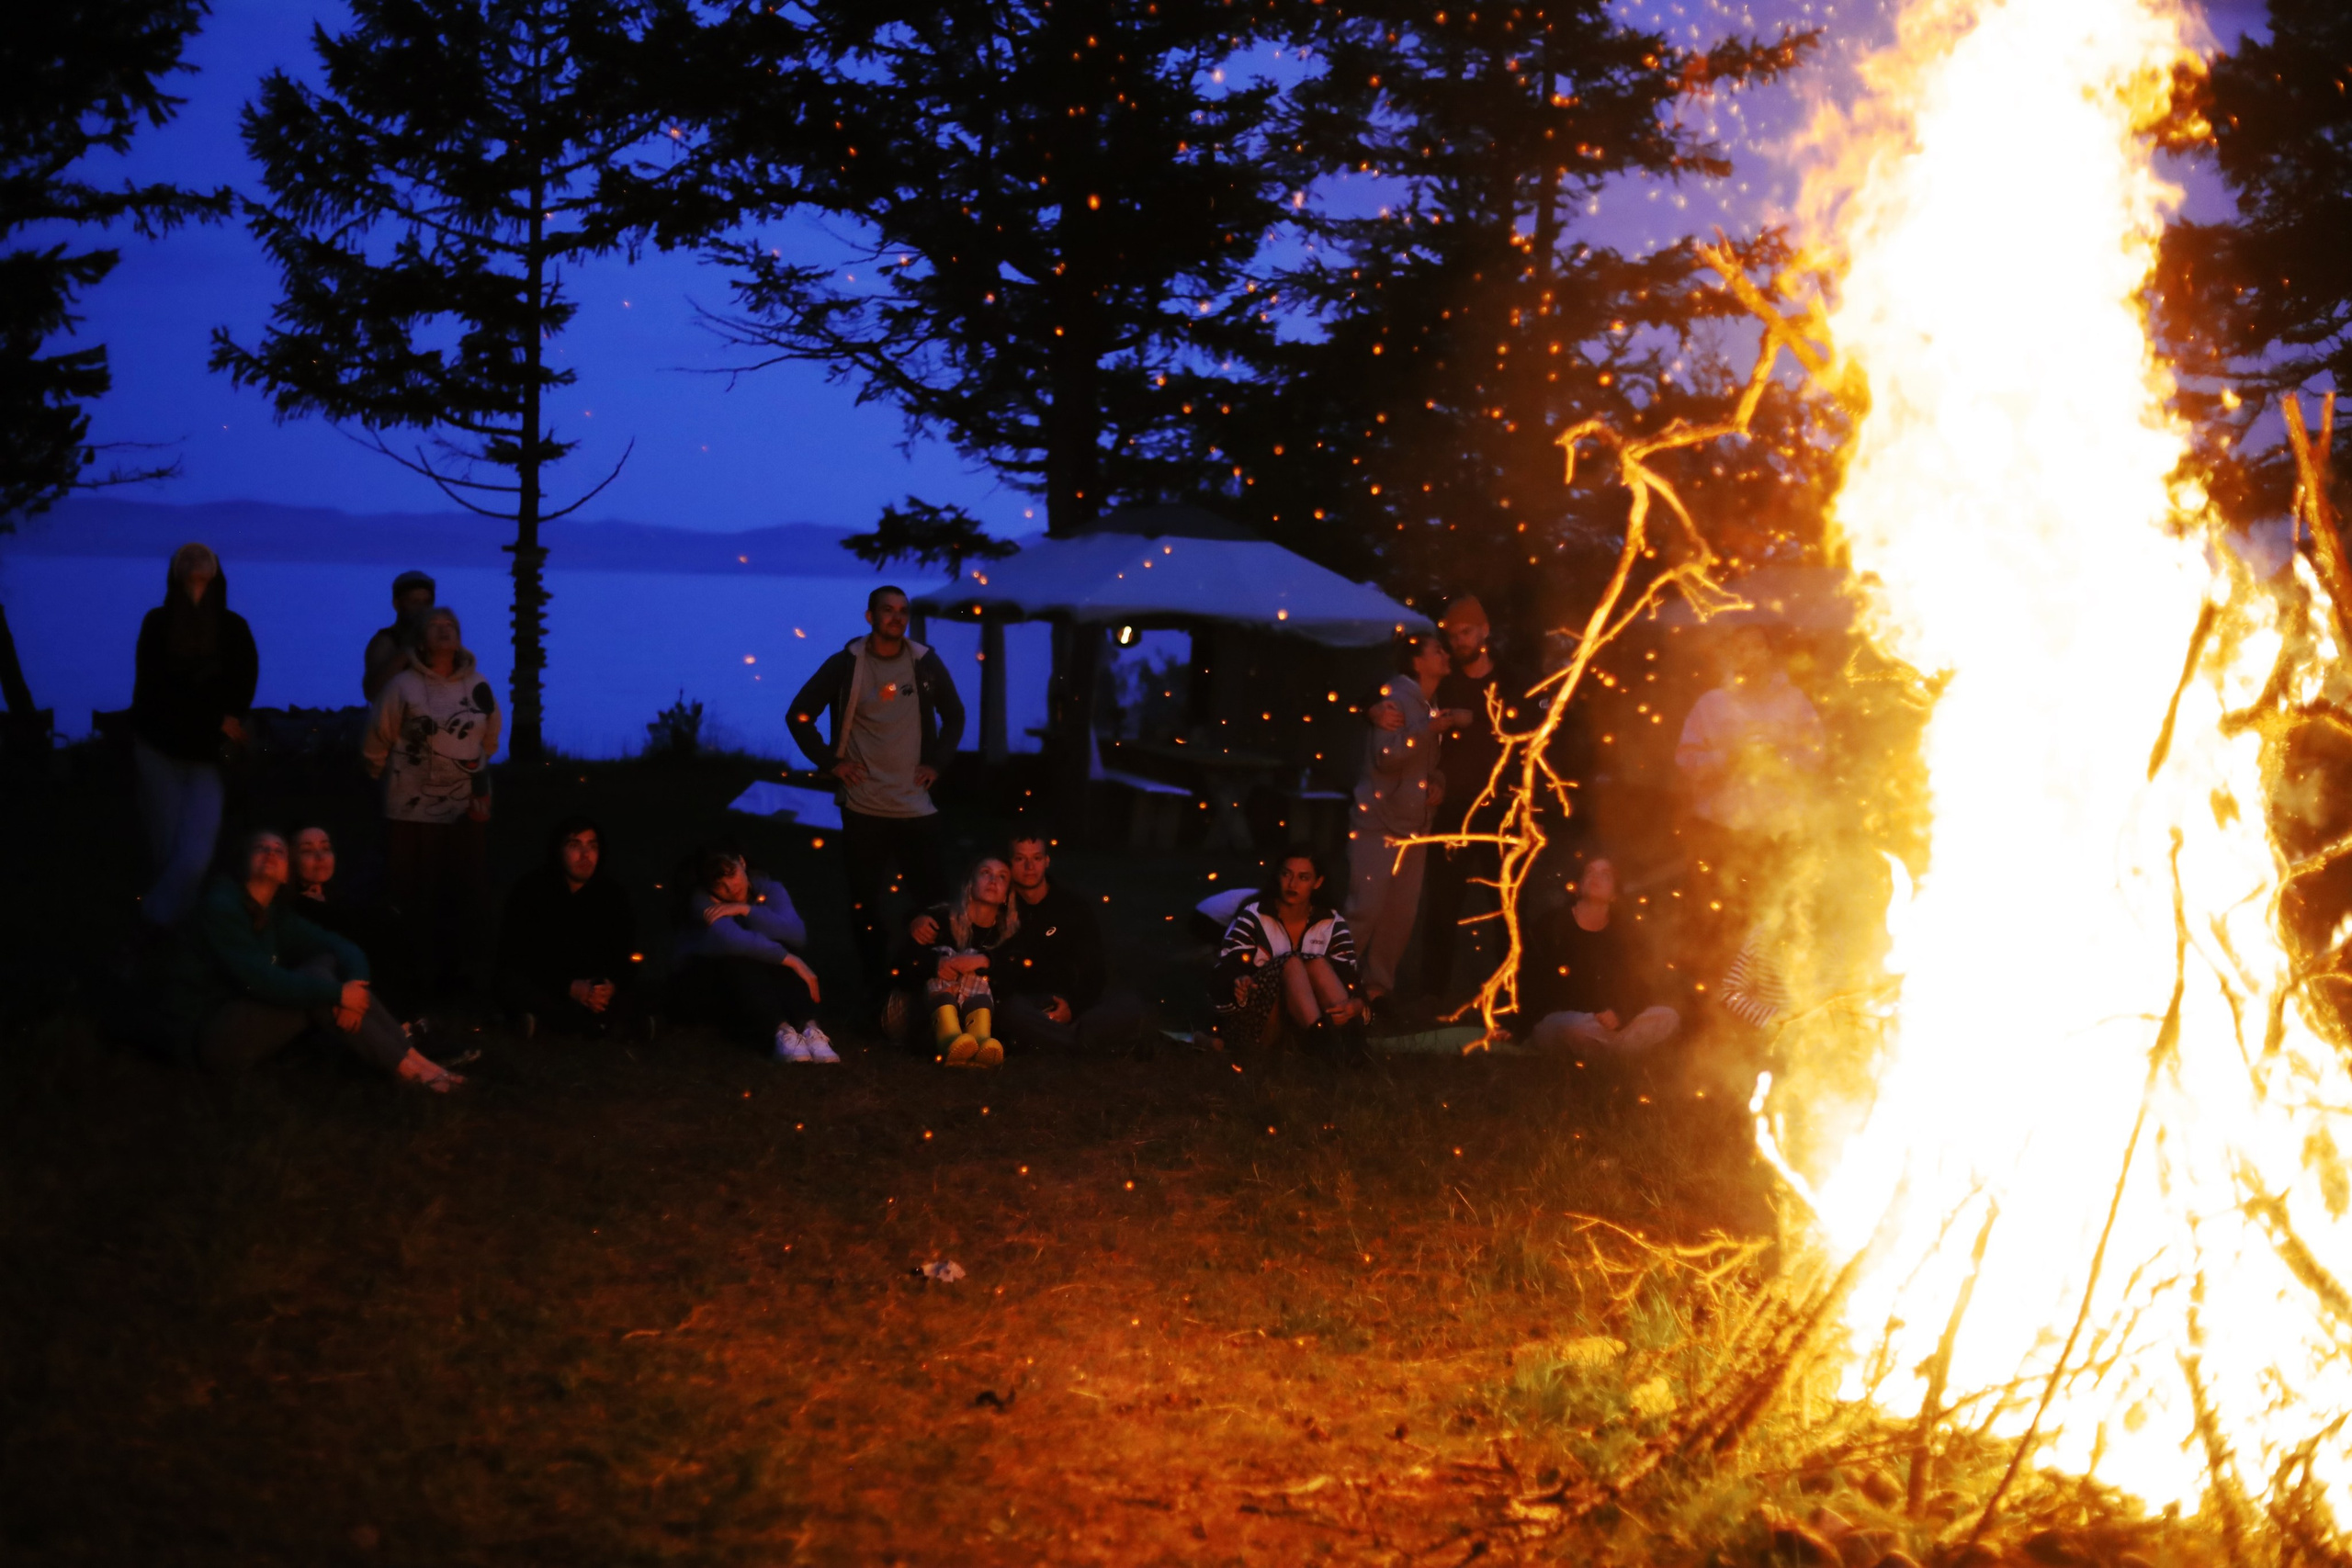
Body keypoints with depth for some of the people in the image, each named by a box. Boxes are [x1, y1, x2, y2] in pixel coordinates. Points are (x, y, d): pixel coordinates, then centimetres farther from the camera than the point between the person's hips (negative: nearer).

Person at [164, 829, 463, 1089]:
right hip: (211, 1035, -7)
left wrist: (355, 986, -20)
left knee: (328, 964, -10)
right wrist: (337, 994, -24)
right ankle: (409, 1067, -22)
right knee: (317, 983, -23)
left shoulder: (279, 915, 8)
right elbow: (259, 980, -25)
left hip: (248, 1020, 7)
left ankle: (410, 1053, -18)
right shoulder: (221, 906, -15)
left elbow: (346, 949, 3)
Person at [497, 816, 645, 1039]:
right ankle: (600, 1022, -30)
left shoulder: (612, 892, -3)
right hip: (542, 985, -2)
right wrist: (569, 987, -30)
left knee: (627, 1003, -28)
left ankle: (546, 1019, -19)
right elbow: (516, 955, -18)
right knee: (513, 984, -36)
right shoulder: (532, 889, -11)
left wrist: (611, 986, -29)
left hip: (595, 987, 2)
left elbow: (624, 954, -4)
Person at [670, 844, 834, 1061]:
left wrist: (746, 910, -28)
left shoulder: (768, 889, -5)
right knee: (738, 959, -35)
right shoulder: (703, 899, -18)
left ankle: (808, 1028, -48)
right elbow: (731, 940, -38)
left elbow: (798, 935, -23)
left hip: (753, 986, 4)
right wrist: (789, 960, -39)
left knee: (776, 952, -28)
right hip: (704, 987, -3)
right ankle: (780, 1031, -54)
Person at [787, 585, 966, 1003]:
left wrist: (936, 762, 4)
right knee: (864, 905, 5)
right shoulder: (845, 664, -3)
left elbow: (954, 716, 15)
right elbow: (799, 714, 3)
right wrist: (830, 761, -3)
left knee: (934, 899, -2)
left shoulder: (926, 663, 2)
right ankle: (876, 991, 15)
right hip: (863, 807, -1)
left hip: (916, 807, 1)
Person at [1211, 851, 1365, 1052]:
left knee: (1317, 965, -24)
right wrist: (1237, 987, -33)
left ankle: (1350, 1045, -48)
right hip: (1251, 1025, -2)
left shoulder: (1333, 925, 6)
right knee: (1291, 963, -28)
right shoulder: (1253, 918, -1)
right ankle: (1326, 1041, -56)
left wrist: (1356, 1006, -29)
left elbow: (1349, 982, -4)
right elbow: (1222, 980, -8)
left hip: (1303, 1031, 2)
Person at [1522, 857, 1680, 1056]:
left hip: (1607, 1022, 4)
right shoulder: (1552, 927, 0)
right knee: (1574, 1026, -41)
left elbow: (1639, 991, 7)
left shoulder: (1622, 937, 10)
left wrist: (1619, 1015, -17)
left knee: (1669, 1018, -16)